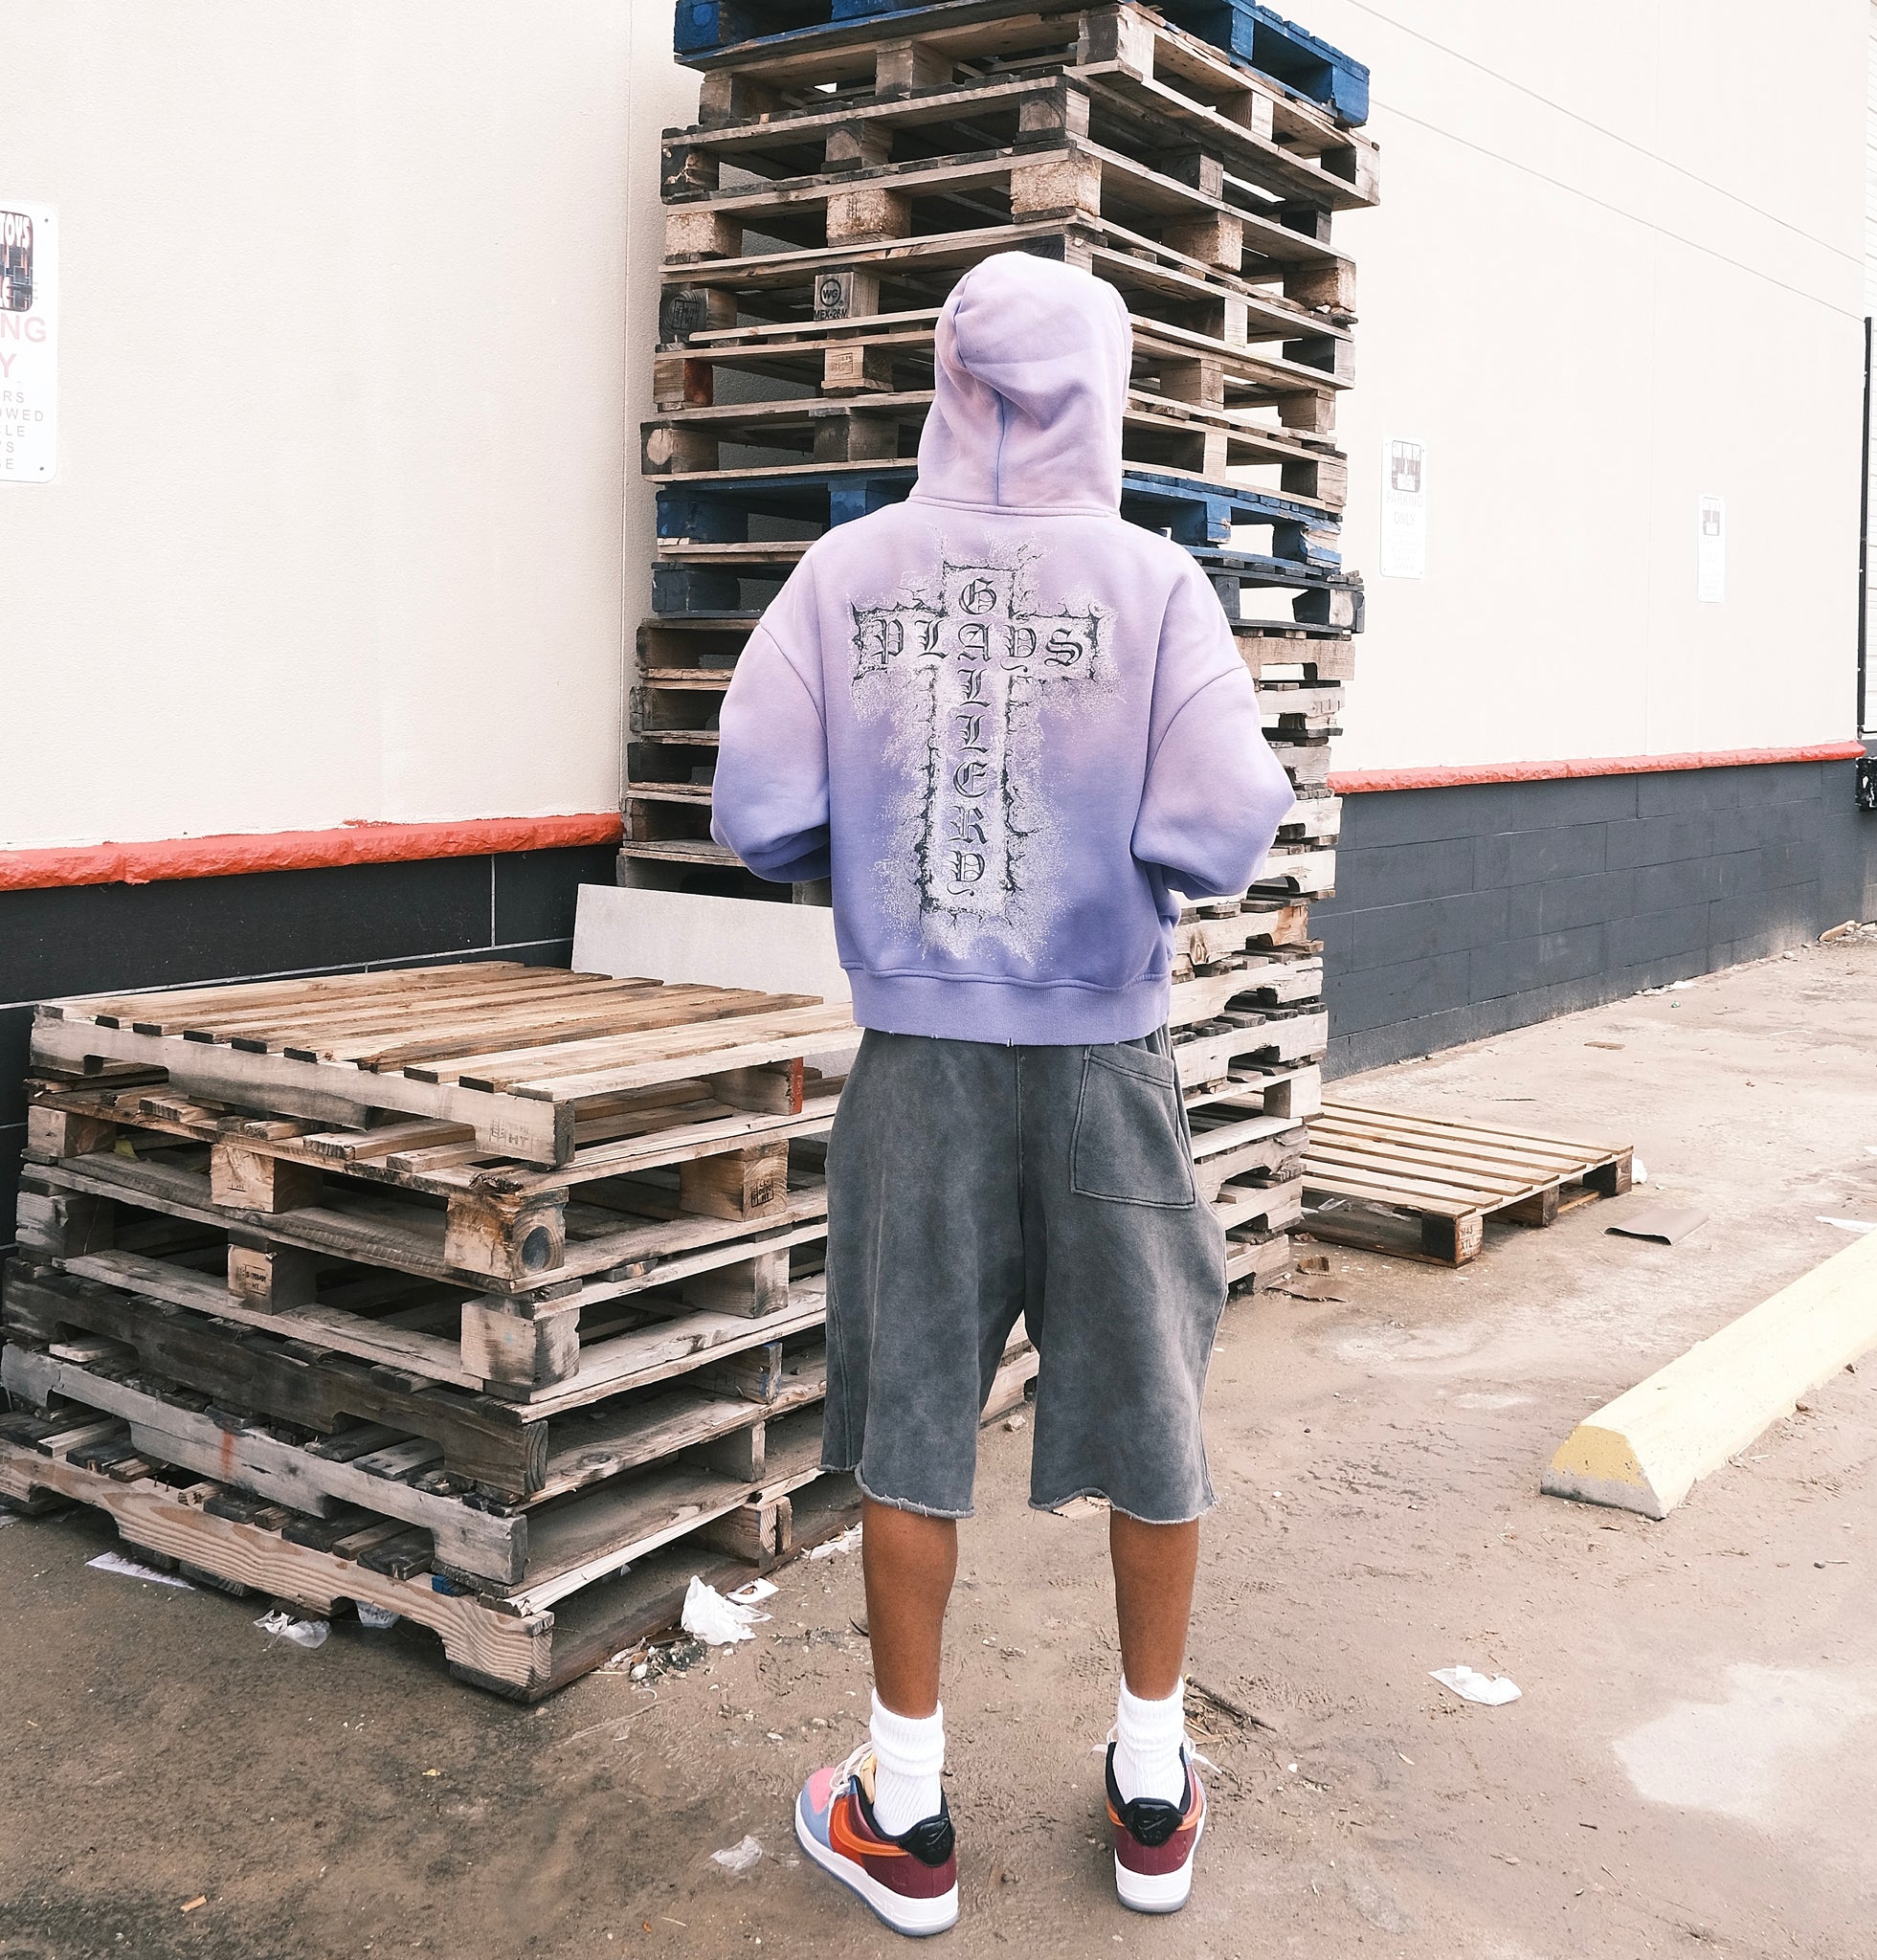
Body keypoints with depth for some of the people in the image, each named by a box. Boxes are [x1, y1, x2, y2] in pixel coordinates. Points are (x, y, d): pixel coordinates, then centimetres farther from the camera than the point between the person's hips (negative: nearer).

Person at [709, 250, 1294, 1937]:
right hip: (1105, 1064, 0)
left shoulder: (847, 574, -5)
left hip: (920, 1062, 1)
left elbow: (758, 815, -9)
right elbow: (1222, 839, -16)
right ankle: (1154, 1794, 31)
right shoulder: (1152, 580, -9)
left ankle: (906, 1813, 25)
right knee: (1150, 1412, 15)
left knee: (911, 1424, 11)